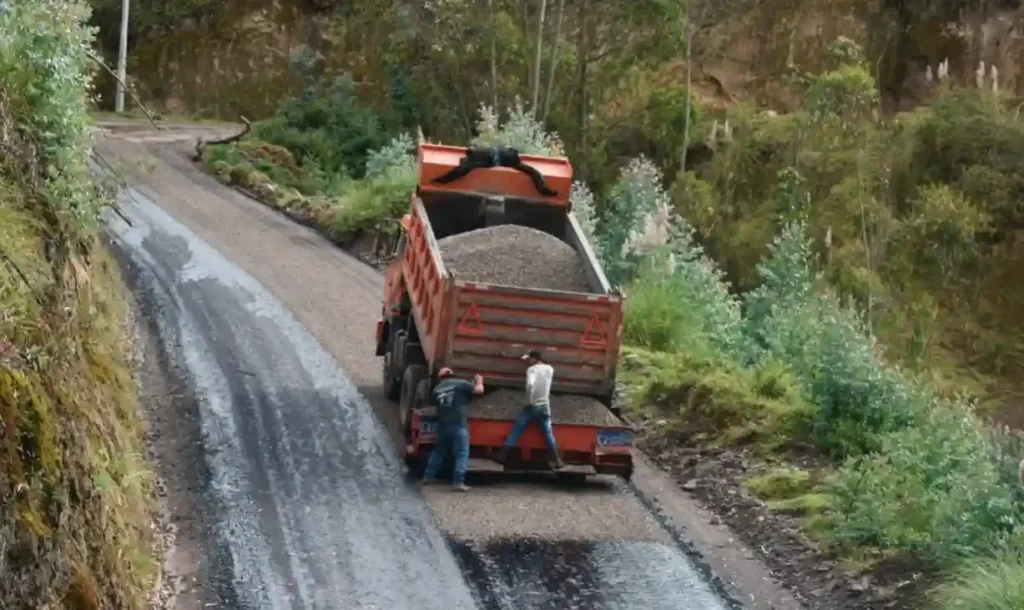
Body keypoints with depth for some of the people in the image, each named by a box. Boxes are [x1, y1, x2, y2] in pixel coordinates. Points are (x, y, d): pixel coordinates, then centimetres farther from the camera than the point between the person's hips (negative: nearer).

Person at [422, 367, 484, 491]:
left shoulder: (436, 389, 13)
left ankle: (428, 476, 27)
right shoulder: (460, 383, -2)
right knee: (462, 454, -2)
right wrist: (479, 380, 16)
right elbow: (479, 390, -4)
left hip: (442, 425, 6)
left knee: (438, 451, 23)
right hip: (458, 425, -5)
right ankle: (458, 482, -9)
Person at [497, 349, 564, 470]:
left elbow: (530, 384, -26)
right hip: (544, 407, 4)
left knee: (516, 430, 1)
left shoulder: (532, 369, -9)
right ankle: (556, 460, 3)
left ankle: (503, 455, -1)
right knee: (548, 433, 8)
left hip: (532, 406, -4)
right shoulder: (550, 369, 7)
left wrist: (529, 400, -17)